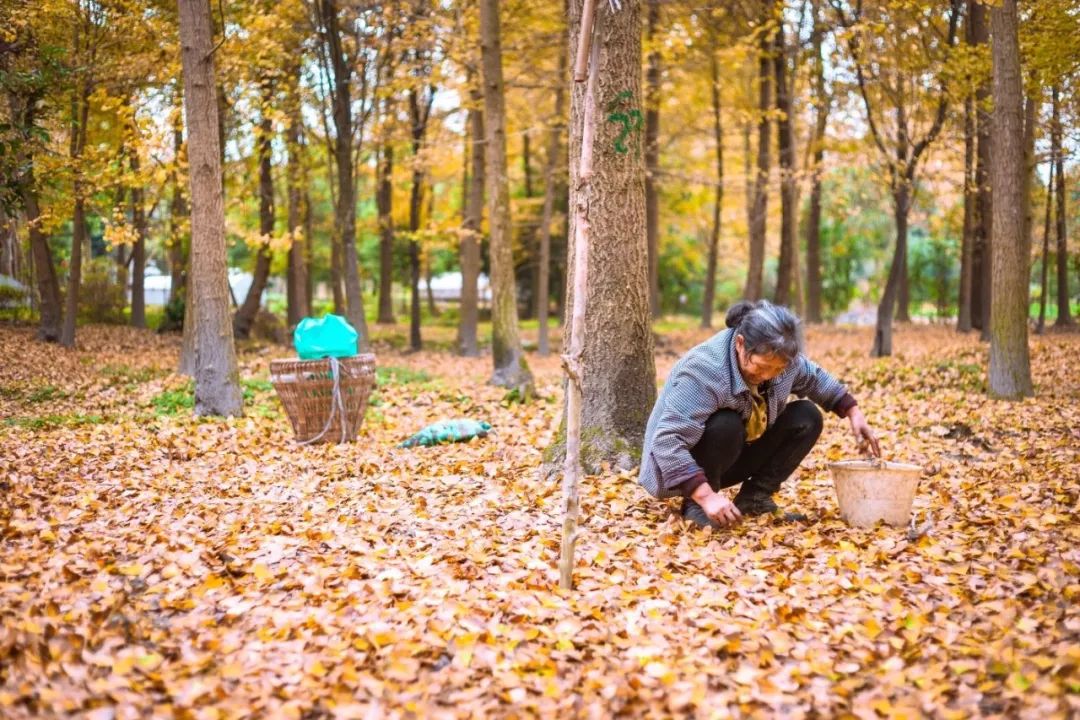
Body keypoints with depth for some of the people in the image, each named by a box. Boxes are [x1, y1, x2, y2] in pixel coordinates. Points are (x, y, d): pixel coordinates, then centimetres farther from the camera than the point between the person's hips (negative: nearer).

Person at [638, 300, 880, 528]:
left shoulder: (779, 358, -12)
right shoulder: (704, 370, -35)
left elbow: (814, 378, 12)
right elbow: (668, 442, -39)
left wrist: (853, 412, 5)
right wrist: (706, 496, -45)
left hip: (735, 456, 7)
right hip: (682, 465, -7)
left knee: (807, 417, -7)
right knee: (726, 427, -36)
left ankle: (754, 496, -2)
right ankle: (696, 504, -15)